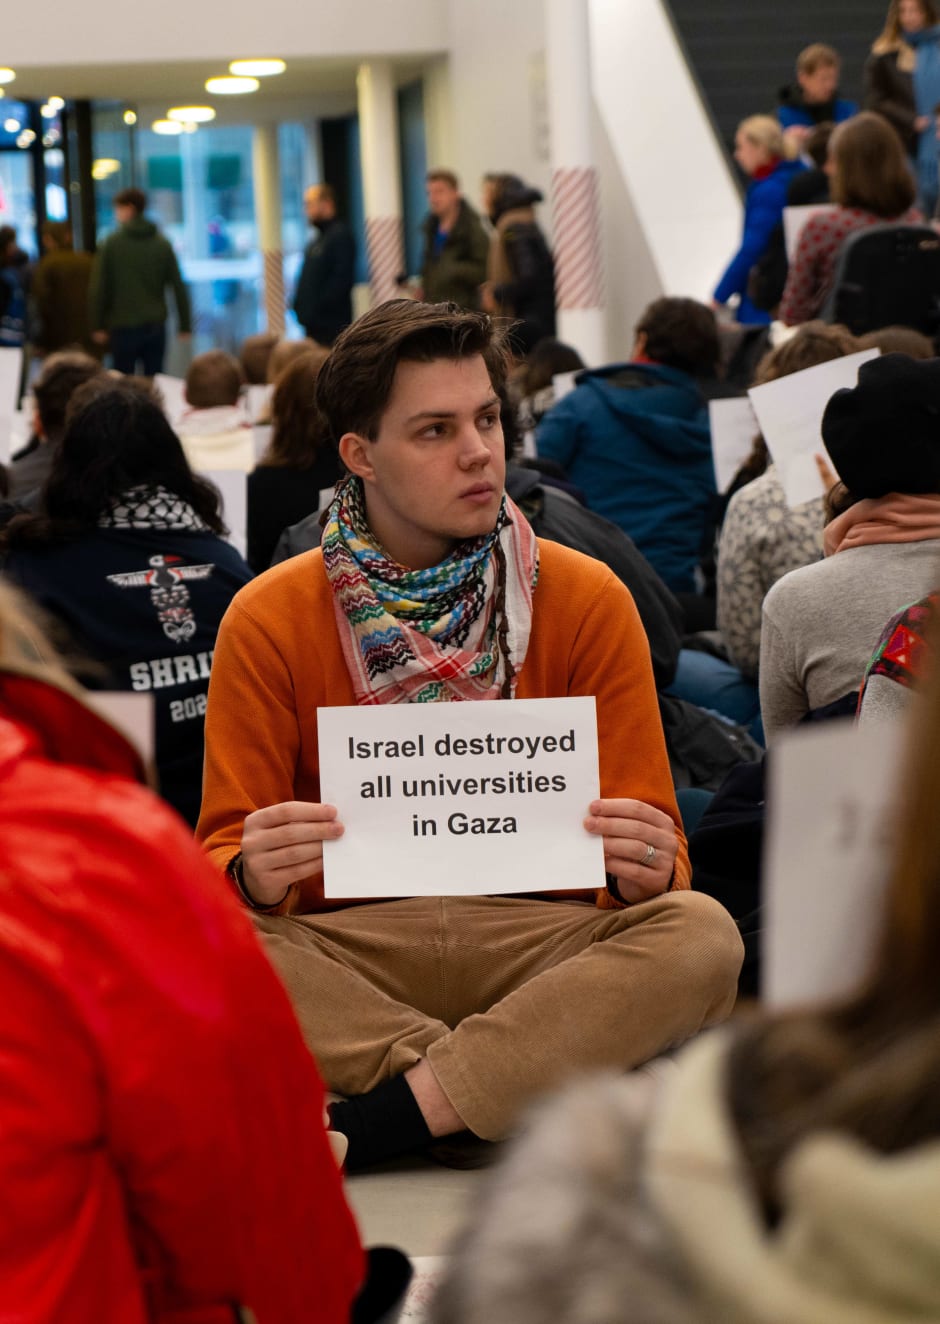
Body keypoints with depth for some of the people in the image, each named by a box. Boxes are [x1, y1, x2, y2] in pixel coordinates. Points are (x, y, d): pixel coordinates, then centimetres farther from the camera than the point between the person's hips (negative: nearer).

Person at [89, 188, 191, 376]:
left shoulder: (112, 244, -5)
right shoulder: (163, 244, 4)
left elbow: (98, 288, -6)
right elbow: (179, 287, 2)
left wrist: (97, 326, 0)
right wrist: (185, 325, 7)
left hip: (123, 327, -3)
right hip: (156, 325, 3)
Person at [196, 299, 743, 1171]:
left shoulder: (589, 602, 5)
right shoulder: (268, 623, 4)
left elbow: (656, 860, 5)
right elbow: (223, 855, 2)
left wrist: (645, 866, -21)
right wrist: (254, 877, -23)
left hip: (542, 938, 1)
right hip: (344, 948, 0)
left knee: (701, 934, -29)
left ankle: (381, 1119, -30)